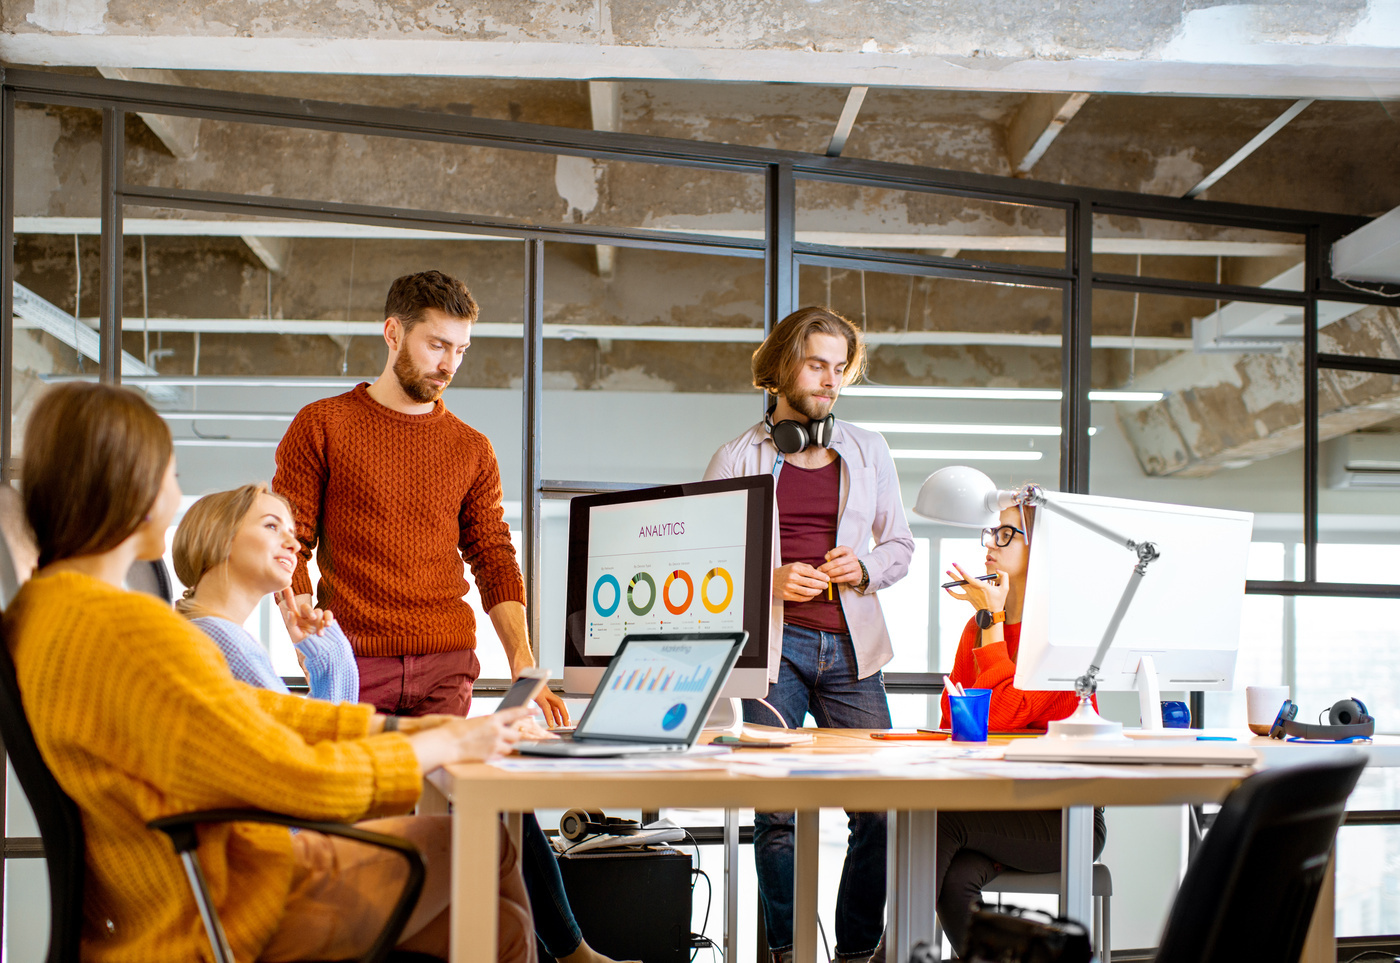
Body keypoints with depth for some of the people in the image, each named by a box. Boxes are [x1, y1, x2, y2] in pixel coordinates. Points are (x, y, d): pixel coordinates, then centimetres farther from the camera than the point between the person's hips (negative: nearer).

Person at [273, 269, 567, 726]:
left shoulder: (472, 449, 14)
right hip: (353, 663, -2)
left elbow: (495, 563, 11)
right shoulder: (320, 426, 6)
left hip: (446, 669, 2)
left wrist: (524, 667, -2)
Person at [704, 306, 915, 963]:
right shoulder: (737, 460, 7)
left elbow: (900, 544, 20)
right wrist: (771, 580, -12)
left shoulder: (868, 452, 15)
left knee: (878, 805, -4)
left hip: (850, 644, 2)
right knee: (774, 809, -3)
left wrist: (864, 569, -2)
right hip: (771, 644, -2)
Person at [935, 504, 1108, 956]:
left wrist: (992, 621, -14)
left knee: (938, 820, -28)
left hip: (1064, 816, -5)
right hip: (992, 801, 5)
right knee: (956, 882, -27)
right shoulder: (977, 626, 14)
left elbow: (1003, 714, -19)